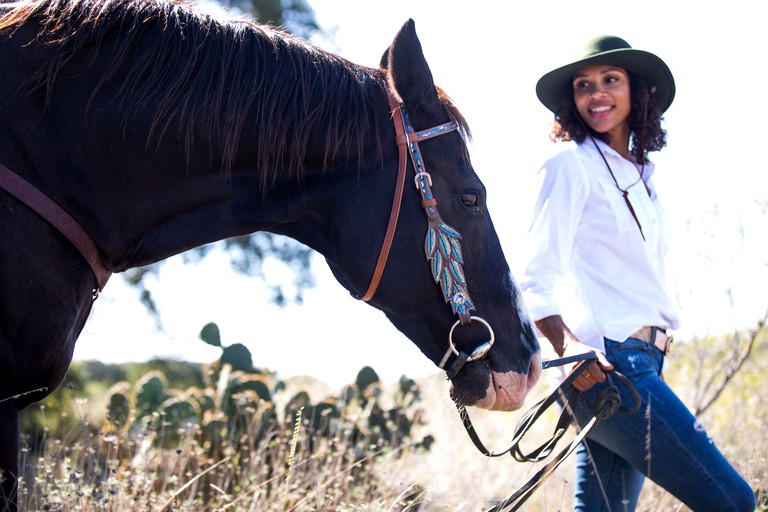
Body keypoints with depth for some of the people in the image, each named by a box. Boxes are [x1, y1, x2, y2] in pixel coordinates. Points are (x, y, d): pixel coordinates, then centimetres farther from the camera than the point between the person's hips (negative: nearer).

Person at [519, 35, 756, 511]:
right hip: (607, 363, -8)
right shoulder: (571, 166, -4)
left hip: (643, 360, 8)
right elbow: (537, 279, -11)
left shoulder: (639, 175, 21)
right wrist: (568, 346, -26)